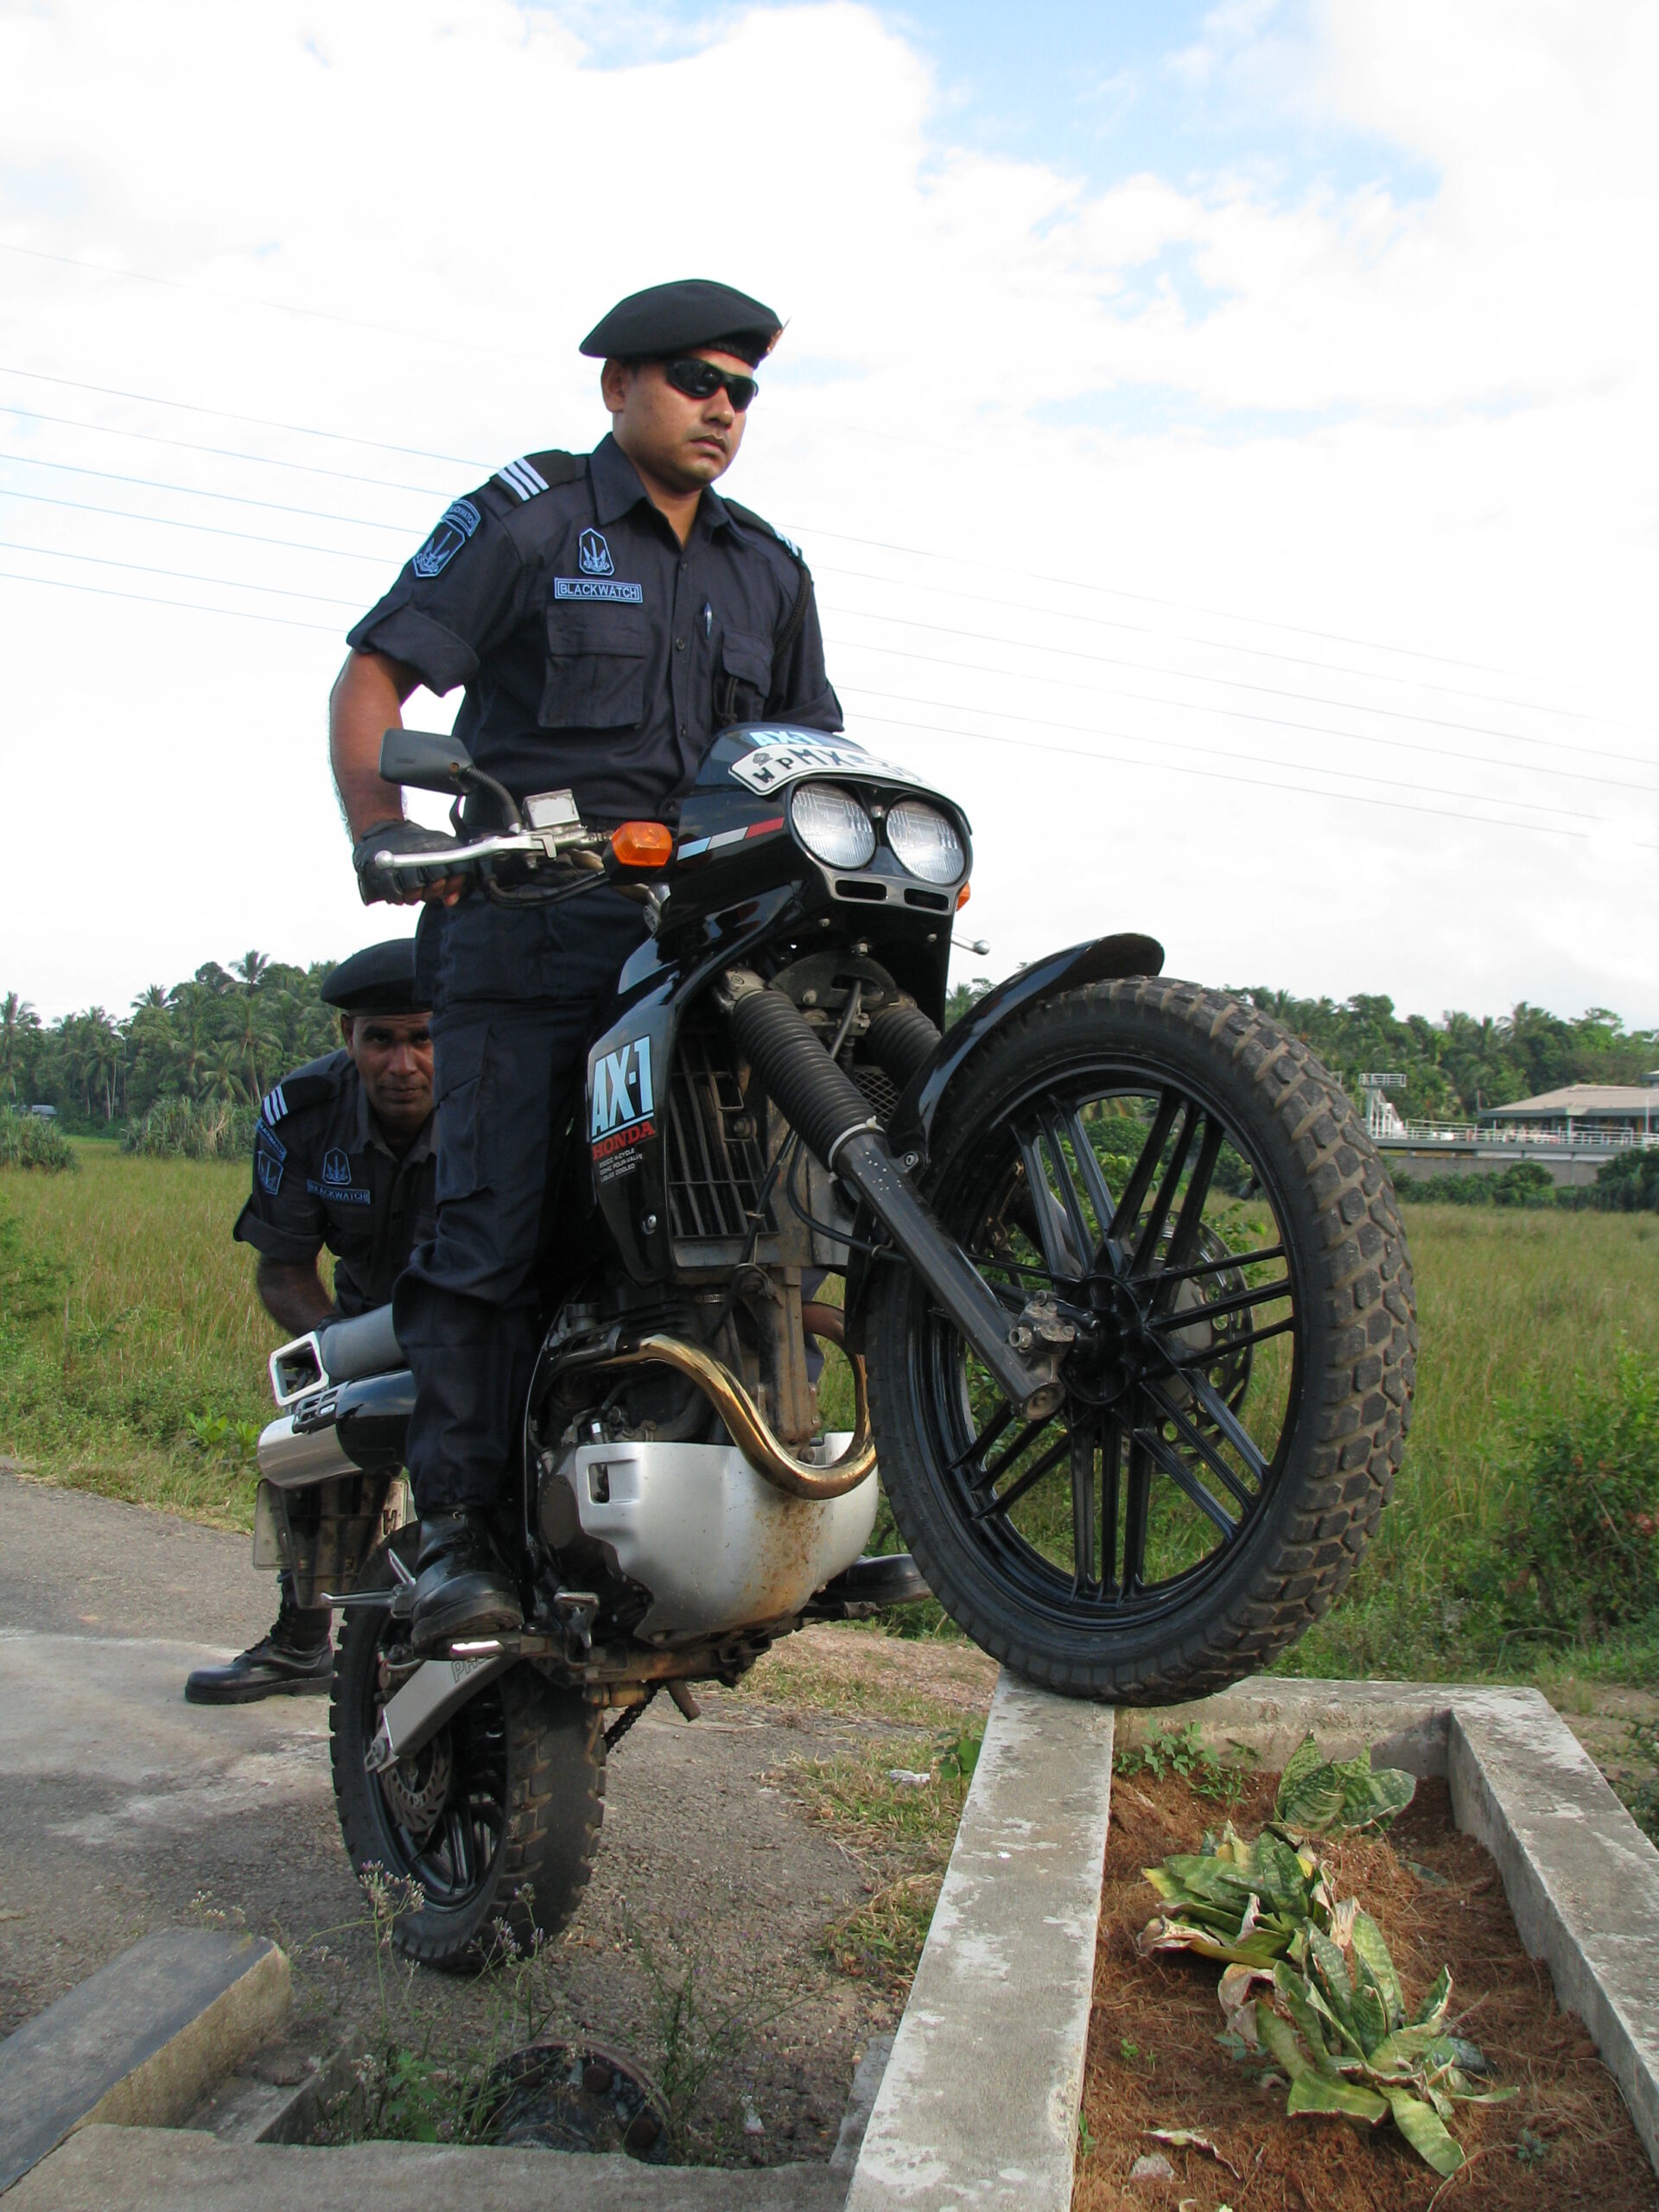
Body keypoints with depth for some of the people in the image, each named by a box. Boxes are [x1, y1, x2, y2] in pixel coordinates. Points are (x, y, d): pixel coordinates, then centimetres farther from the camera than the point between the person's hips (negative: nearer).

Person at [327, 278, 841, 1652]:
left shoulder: (769, 571, 22)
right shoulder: (526, 518, 7)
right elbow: (374, 676, 1)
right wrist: (381, 829, -15)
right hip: (528, 926, -4)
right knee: (498, 1220, -12)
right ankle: (458, 1533, -7)